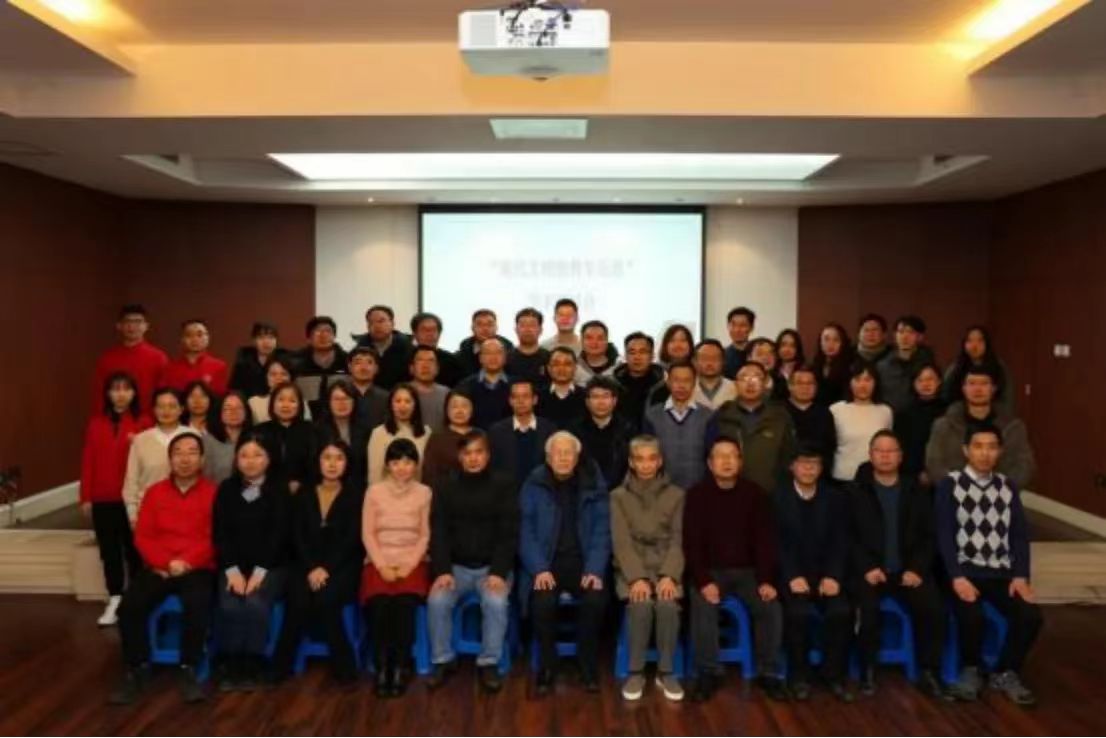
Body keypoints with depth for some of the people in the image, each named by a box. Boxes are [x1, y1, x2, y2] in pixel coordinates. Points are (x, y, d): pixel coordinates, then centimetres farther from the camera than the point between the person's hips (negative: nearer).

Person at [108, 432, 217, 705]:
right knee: (129, 606, -24)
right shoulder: (154, 492, 13)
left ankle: (189, 670, -15)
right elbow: (143, 537, 6)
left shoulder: (213, 493, 2)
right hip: (158, 568, 3)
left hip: (198, 568, -3)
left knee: (197, 603, -34)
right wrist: (167, 563, -11)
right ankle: (137, 670, -5)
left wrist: (185, 563, -17)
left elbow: (214, 539, -4)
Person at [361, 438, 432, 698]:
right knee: (380, 603, -29)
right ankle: (381, 667, -13)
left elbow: (425, 536, 4)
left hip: (411, 563, 0)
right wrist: (383, 566, -10)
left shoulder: (424, 493, 5)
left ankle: (401, 667, -14)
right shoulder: (374, 491, 5)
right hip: (380, 562, 0)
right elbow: (367, 534, 2)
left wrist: (408, 566, -9)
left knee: (405, 602, -30)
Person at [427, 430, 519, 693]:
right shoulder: (446, 486, 3)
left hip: (492, 566, -2)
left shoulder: (504, 485, -3)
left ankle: (489, 664, -9)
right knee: (437, 601, -25)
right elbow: (438, 532, -1)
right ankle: (444, 661, -3)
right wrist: (442, 570, -15)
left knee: (496, 603, -30)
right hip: (456, 565, 2)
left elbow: (509, 533, -8)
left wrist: (499, 572, -20)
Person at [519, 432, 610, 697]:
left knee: (595, 600, -28)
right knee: (543, 602, -30)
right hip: (547, 563, -1)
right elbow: (526, 531, -3)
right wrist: (539, 569, -17)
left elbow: (601, 531, 0)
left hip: (582, 561, 1)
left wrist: (595, 570, -14)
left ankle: (589, 669, -6)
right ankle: (546, 668, -8)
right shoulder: (534, 485, 1)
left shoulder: (593, 485, 3)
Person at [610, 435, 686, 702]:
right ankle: (636, 672, -11)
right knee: (641, 604, -30)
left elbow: (677, 541, 0)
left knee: (667, 604, -29)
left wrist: (669, 576, -16)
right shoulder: (618, 496, 4)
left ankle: (667, 672, -10)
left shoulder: (676, 495, 7)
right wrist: (637, 578, -20)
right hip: (631, 568, -1)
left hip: (665, 566, 1)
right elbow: (621, 542, -6)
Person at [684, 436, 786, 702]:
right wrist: (703, 581, -21)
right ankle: (708, 673, -13)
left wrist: (766, 580, -14)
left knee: (771, 607, -22)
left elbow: (765, 540, -2)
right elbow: (691, 543, -8)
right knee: (703, 606, -29)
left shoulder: (755, 494, 1)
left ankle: (768, 673, -4)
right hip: (710, 571, -2)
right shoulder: (697, 495, -4)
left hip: (747, 570, 2)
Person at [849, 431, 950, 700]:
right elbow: (847, 537, -1)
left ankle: (928, 673, -5)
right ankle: (868, 670, -9)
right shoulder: (855, 492, 4)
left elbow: (930, 536, 9)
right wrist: (866, 568, -15)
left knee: (934, 608, -24)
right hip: (869, 570, -2)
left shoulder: (917, 492, 12)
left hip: (908, 570, 2)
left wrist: (918, 568, -7)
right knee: (868, 608, -31)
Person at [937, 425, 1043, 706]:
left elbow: (1019, 535, 7)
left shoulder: (1009, 487, 11)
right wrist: (957, 577, -20)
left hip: (1001, 572, 4)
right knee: (971, 617, -31)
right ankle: (970, 671, 1)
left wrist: (1020, 576, -7)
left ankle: (1006, 673, 7)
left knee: (1031, 616, -22)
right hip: (965, 571, -4)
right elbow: (944, 535, -8)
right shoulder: (949, 485, -2)